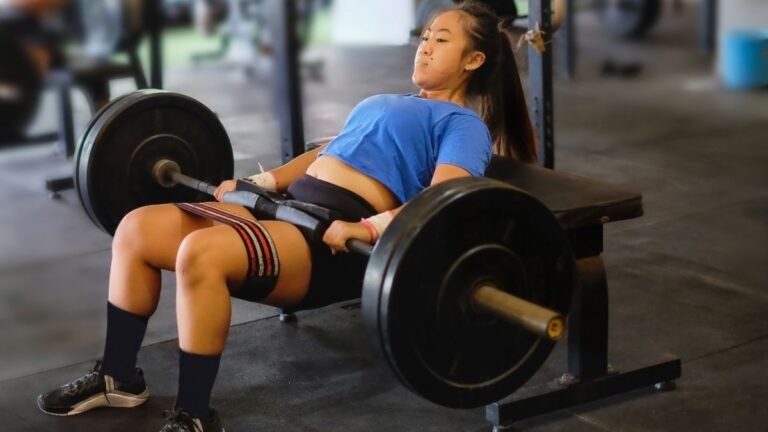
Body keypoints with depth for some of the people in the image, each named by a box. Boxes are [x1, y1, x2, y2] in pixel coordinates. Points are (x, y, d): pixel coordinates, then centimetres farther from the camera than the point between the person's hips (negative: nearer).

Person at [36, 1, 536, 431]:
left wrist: (366, 229, -30)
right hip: (288, 210, 9)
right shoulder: (392, 104, 30)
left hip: (334, 243, -9)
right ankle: (119, 376, 7)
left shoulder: (464, 125, 3)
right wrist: (256, 181, 19)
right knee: (137, 229, -5)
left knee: (201, 252, -34)